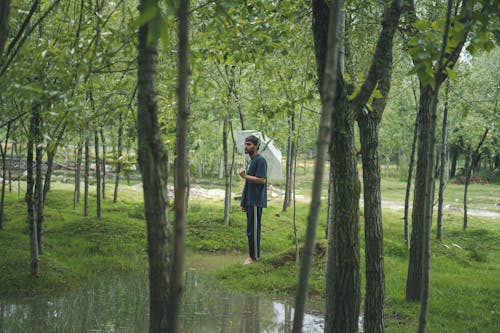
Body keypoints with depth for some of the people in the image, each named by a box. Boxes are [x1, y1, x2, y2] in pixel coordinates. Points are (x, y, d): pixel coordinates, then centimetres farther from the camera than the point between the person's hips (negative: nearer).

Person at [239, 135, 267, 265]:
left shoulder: (260, 160, -11)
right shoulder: (251, 161, 18)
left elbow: (262, 180, -21)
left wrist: (245, 176, -17)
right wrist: (244, 202, 19)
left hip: (256, 202, -9)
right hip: (250, 201, 9)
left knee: (253, 230, -6)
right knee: (251, 230, 12)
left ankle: (254, 256, 1)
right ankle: (252, 254, 18)